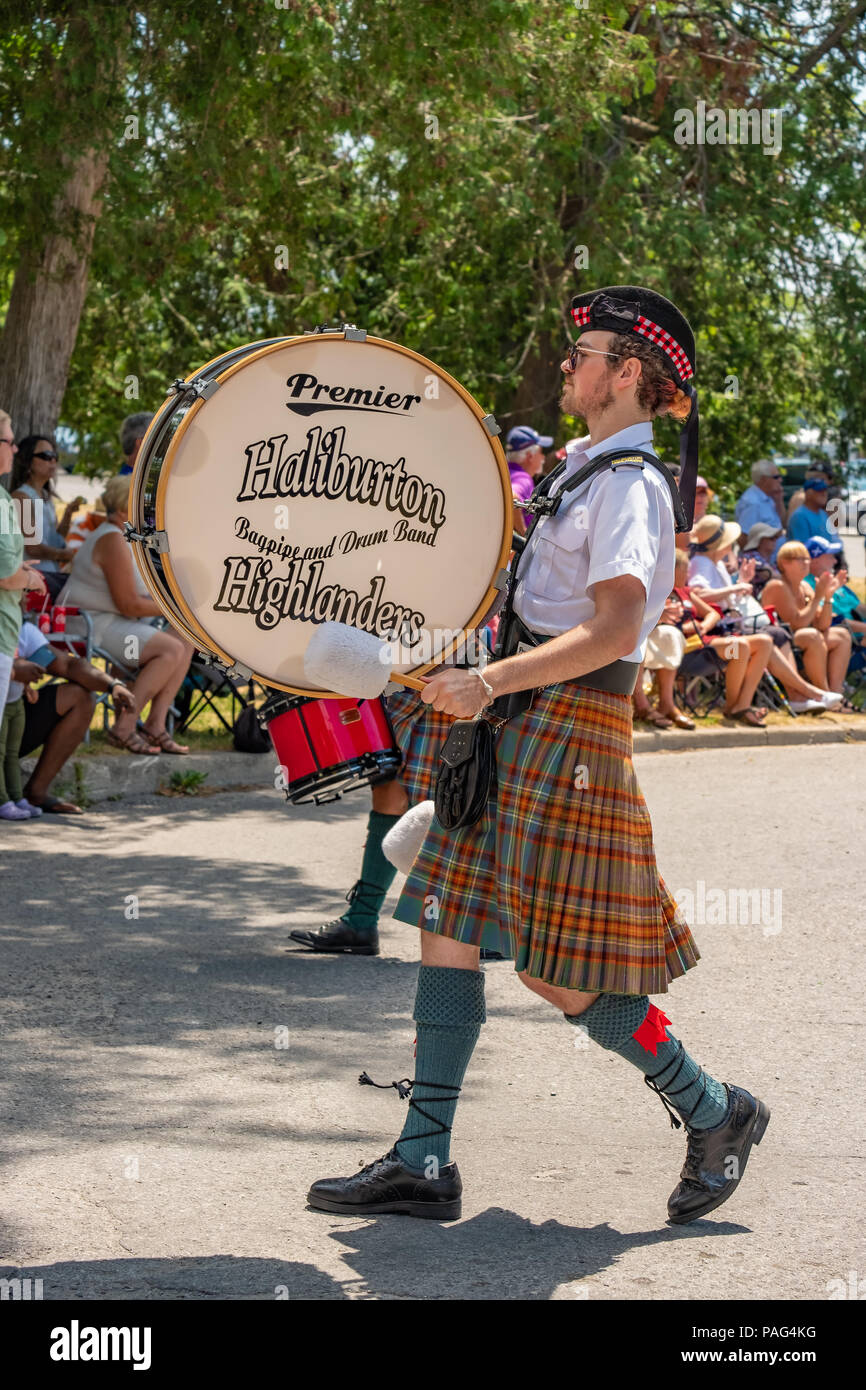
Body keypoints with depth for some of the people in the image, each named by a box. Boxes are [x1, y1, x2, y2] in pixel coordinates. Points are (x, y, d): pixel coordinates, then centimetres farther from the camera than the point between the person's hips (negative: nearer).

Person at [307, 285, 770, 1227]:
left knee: (559, 972, -4)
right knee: (446, 926, 5)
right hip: (520, 726, 9)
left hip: (569, 727, -9)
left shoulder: (630, 485, -14)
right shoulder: (589, 470, 15)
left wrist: (491, 681, -35)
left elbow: (614, 630, -28)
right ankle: (423, 1163, 8)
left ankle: (713, 1115, 14)